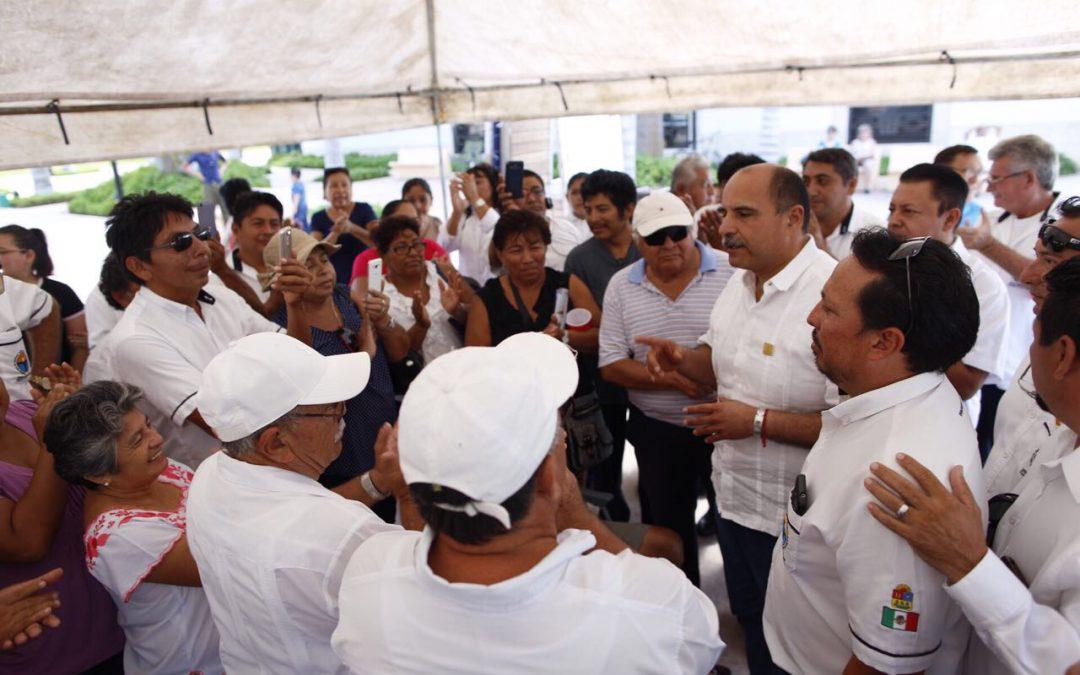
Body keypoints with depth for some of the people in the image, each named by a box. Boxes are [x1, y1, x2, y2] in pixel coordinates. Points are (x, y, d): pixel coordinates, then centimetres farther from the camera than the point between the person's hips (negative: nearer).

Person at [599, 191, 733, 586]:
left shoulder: (732, 272, -10)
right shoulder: (621, 286, -1)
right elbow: (611, 366, -4)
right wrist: (674, 379, -17)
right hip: (656, 431, 3)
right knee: (666, 525, 19)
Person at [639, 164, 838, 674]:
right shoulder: (739, 281, 2)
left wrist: (758, 422, -26)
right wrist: (681, 359, -6)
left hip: (790, 515, -7)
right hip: (733, 493, 8)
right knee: (748, 618, 27)